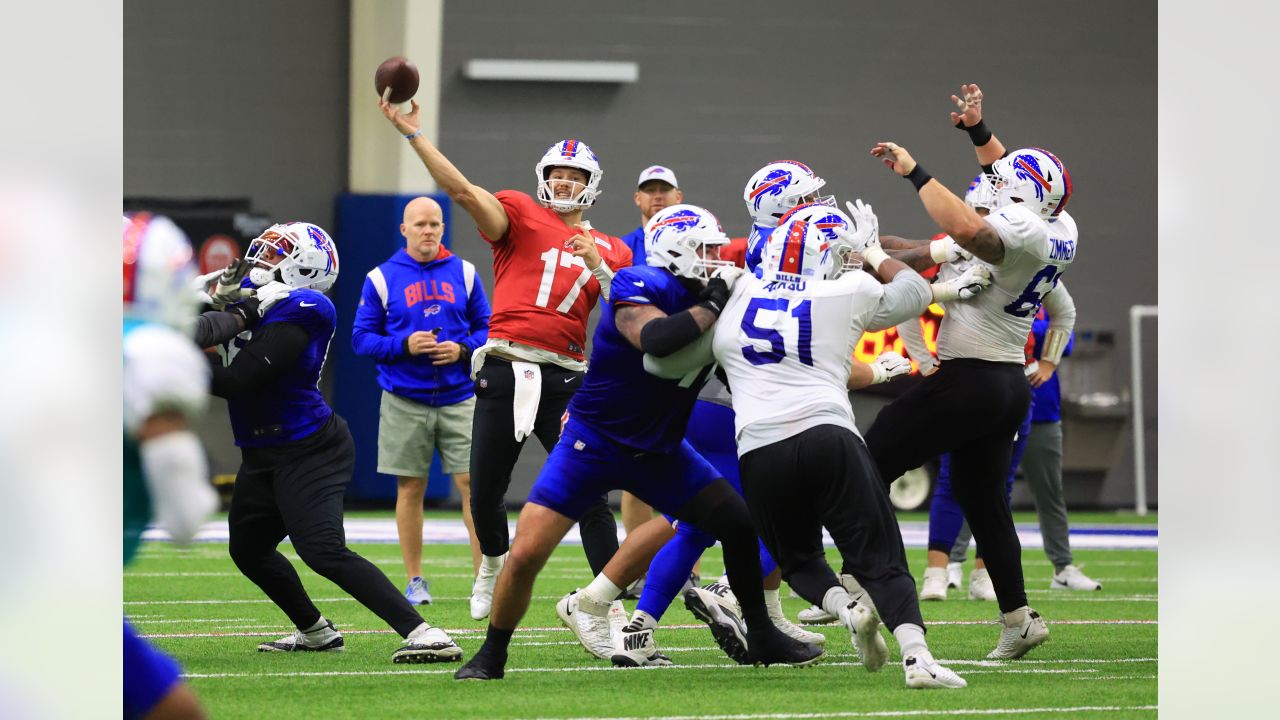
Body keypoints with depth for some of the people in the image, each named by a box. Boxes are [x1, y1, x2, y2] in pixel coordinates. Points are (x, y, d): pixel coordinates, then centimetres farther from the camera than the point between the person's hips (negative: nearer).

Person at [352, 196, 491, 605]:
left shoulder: (463, 274, 6)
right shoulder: (381, 279, 0)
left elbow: (486, 328, 9)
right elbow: (362, 338, 0)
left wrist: (462, 349, -11)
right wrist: (404, 345, -16)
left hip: (458, 398, 1)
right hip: (405, 401, -1)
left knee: (473, 484, -6)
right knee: (410, 489, 4)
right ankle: (415, 581, 12)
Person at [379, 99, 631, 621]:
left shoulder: (609, 251, 14)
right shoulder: (521, 216, 6)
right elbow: (463, 191, -8)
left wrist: (598, 266, -9)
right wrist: (412, 133, -16)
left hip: (565, 377, 1)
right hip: (505, 369, -1)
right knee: (485, 493, 6)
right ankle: (493, 563, 36)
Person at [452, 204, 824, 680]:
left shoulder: (708, 301, -1)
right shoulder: (639, 288, -22)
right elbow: (656, 340, -42)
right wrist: (713, 305, -33)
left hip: (658, 451, 6)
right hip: (593, 441, -6)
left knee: (739, 525, -2)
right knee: (526, 555, -12)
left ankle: (760, 637, 16)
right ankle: (491, 655, 9)